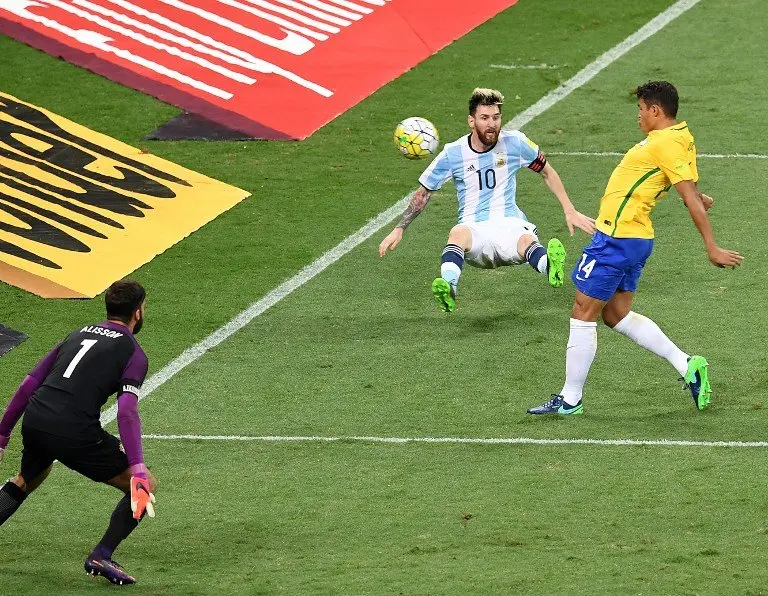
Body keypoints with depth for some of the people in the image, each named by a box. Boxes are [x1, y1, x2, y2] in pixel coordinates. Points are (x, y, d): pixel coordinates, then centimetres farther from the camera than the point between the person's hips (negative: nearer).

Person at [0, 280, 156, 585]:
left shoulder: (79, 334, 21)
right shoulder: (133, 353, 2)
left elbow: (30, 382, 20)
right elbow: (127, 412, -13)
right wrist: (138, 470, -20)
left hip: (34, 421, 7)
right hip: (75, 432, -7)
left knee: (27, 480, 37)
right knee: (145, 488, 6)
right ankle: (101, 556, -2)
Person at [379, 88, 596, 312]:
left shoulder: (514, 143, 4)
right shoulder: (453, 154, 2)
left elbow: (547, 172, 19)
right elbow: (423, 193, 13)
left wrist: (570, 211, 15)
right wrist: (399, 230, 8)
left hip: (510, 225, 0)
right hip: (474, 227, 0)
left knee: (527, 239, -38)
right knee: (458, 233, -39)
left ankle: (551, 268, -73)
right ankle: (448, 289, -65)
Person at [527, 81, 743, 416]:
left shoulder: (665, 144, -18)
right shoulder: (679, 138, 10)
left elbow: (692, 198, -21)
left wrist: (712, 248, -22)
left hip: (616, 238, -10)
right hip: (635, 238, 10)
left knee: (583, 314, -1)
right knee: (618, 316, 16)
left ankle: (570, 399, 7)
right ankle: (687, 366, 11)